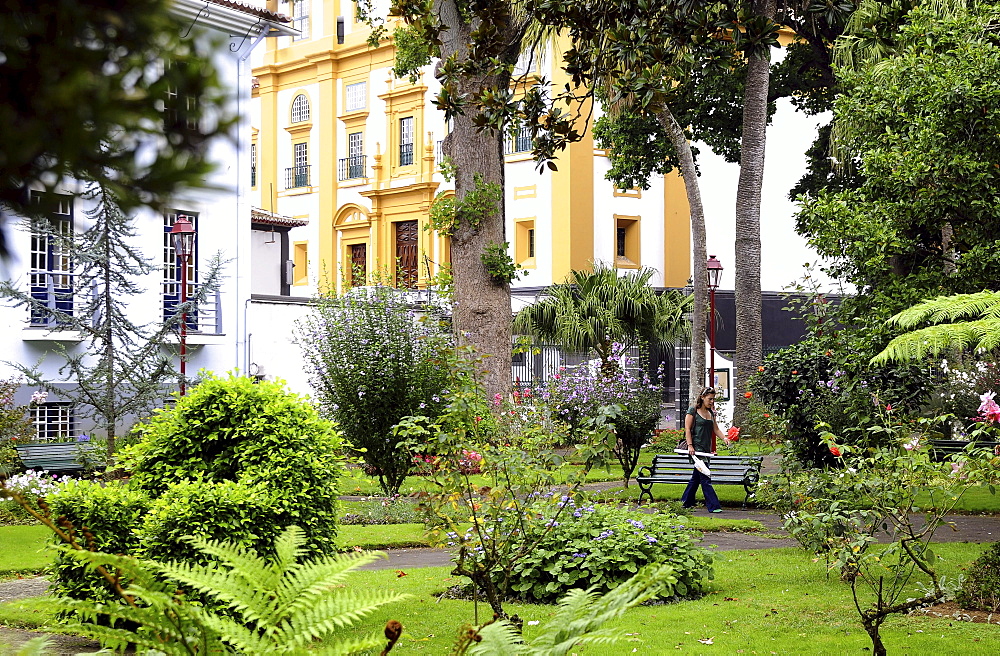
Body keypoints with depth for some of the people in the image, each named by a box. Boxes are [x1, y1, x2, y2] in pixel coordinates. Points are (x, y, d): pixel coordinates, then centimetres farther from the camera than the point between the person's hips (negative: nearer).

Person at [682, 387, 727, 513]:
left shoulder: (711, 412, 16)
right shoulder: (693, 410, -4)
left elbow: (716, 429, 13)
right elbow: (687, 429, -7)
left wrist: (725, 438, -5)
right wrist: (690, 445, -15)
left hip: (706, 449, 8)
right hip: (696, 448, -8)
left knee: (697, 476, 12)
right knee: (705, 478, -10)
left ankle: (686, 502, 21)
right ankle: (713, 505, -12)